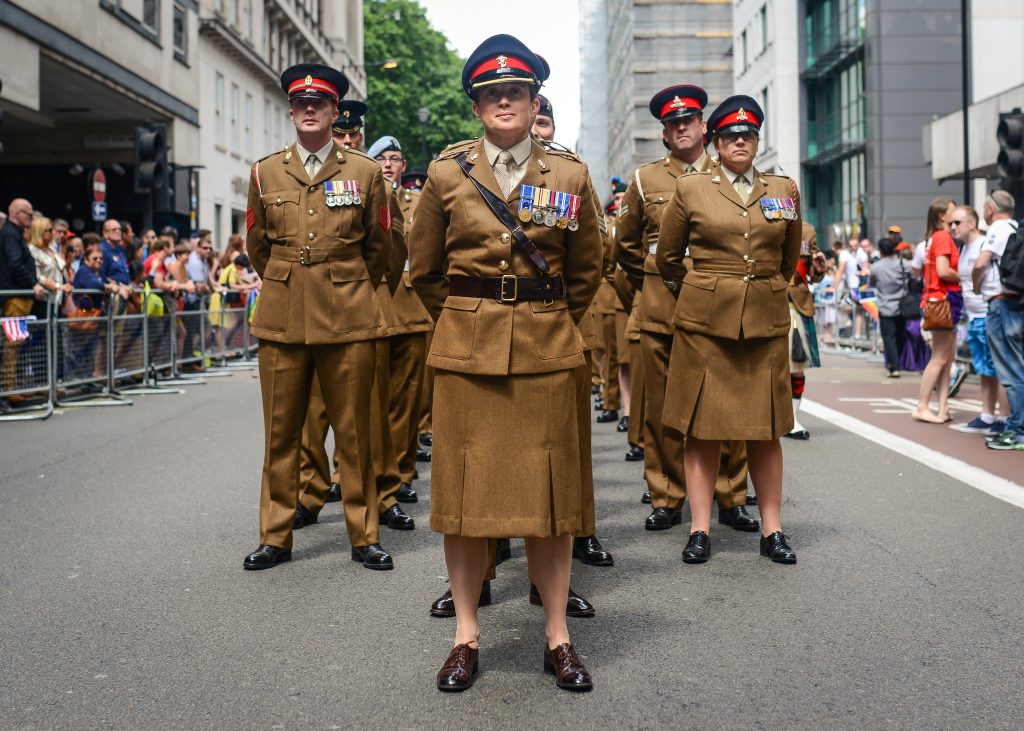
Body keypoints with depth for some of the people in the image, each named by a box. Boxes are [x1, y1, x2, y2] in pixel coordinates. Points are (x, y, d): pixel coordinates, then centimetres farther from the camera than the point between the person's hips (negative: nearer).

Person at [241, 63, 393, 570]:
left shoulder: (365, 172, 3)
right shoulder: (265, 173, 8)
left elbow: (380, 247, 12)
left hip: (348, 317, -1)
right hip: (281, 317, 2)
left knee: (354, 431, 4)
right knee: (281, 431, 6)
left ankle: (364, 536, 15)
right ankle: (275, 537, 17)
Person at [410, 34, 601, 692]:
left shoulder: (570, 176, 4)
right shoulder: (447, 173, 3)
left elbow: (586, 271, 15)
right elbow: (424, 268, 13)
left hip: (547, 350, 0)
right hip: (465, 348, 0)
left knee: (551, 489, 3)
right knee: (463, 486, 3)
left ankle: (558, 636, 15)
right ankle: (467, 635, 15)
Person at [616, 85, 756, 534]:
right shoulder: (645, 179, 8)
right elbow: (625, 243, 19)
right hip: (660, 310, 0)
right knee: (662, 408, 3)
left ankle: (732, 499, 12)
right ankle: (666, 500, 13)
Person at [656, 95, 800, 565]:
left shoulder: (784, 190, 10)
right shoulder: (690, 189, 3)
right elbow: (667, 256, 12)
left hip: (766, 321, 2)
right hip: (704, 320, -2)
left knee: (766, 428, 5)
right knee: (703, 426, 1)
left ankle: (771, 530, 12)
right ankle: (700, 529, 7)